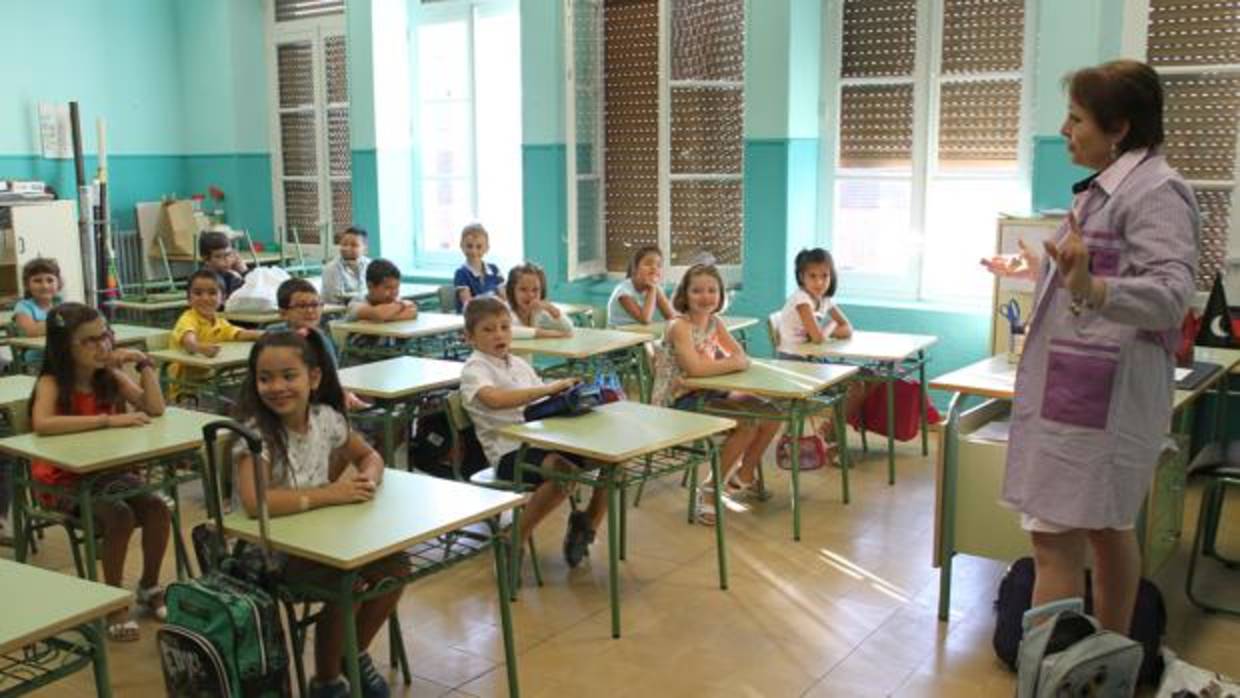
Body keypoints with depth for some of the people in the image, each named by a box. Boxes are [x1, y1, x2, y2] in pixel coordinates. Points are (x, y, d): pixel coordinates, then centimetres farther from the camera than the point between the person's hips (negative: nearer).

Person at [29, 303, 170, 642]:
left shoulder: (111, 377, -1)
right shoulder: (52, 383, -16)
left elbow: (155, 409, -8)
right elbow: (41, 424, -37)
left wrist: (143, 363, -15)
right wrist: (108, 420, -37)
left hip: (109, 471, 5)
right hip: (64, 481, -5)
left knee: (158, 508, -18)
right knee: (120, 516, -29)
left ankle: (149, 587, 6)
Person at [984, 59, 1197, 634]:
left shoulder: (1156, 191, -15)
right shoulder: (1106, 188, 15)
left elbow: (1169, 294, -27)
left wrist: (1090, 288, -45)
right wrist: (1040, 272, 37)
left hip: (1099, 395, -11)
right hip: (1082, 390, 11)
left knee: (1054, 543, -12)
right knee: (1107, 531, 19)